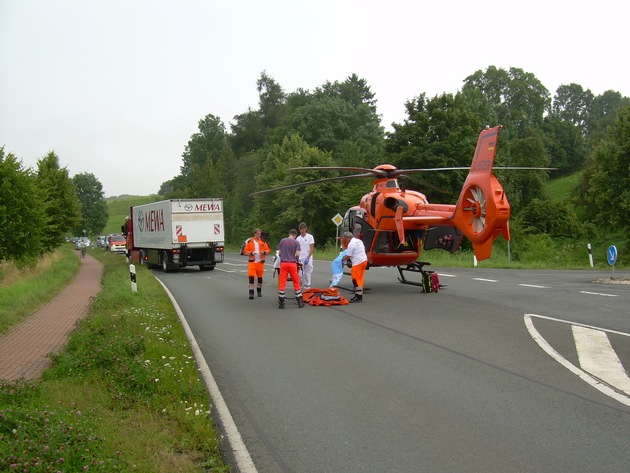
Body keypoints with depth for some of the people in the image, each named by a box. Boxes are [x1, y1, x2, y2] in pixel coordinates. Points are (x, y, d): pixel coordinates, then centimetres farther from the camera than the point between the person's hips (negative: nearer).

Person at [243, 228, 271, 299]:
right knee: (251, 276, -12)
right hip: (252, 262, -2)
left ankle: (259, 291, 28)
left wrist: (264, 252, -12)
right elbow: (245, 251, 1)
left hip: (260, 262, 2)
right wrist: (251, 253, -16)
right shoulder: (250, 242, 1)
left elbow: (268, 250, 8)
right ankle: (251, 292, -11)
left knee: (260, 277, 10)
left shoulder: (263, 242, 5)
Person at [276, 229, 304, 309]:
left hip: (283, 263, 1)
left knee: (282, 283, 3)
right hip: (292, 263, -1)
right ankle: (300, 302, 11)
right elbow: (297, 254, -8)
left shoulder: (282, 241, 5)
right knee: (296, 283, 8)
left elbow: (279, 253, 6)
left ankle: (281, 302, 1)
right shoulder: (296, 242, -2)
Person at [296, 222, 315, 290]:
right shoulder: (298, 238, 8)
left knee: (307, 274, 2)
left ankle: (307, 288, 9)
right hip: (300, 259, 3)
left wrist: (308, 258, -15)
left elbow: (312, 248, -6)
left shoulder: (310, 237, -1)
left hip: (308, 259, -3)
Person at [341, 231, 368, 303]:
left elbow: (348, 256, -13)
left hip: (357, 263, -9)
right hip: (364, 260, 9)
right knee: (360, 279, 14)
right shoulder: (359, 241, 14)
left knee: (356, 280, -6)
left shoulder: (351, 244, -13)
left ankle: (358, 297, -8)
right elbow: (364, 249, 23)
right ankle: (360, 296, 17)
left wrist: (341, 259, 2)